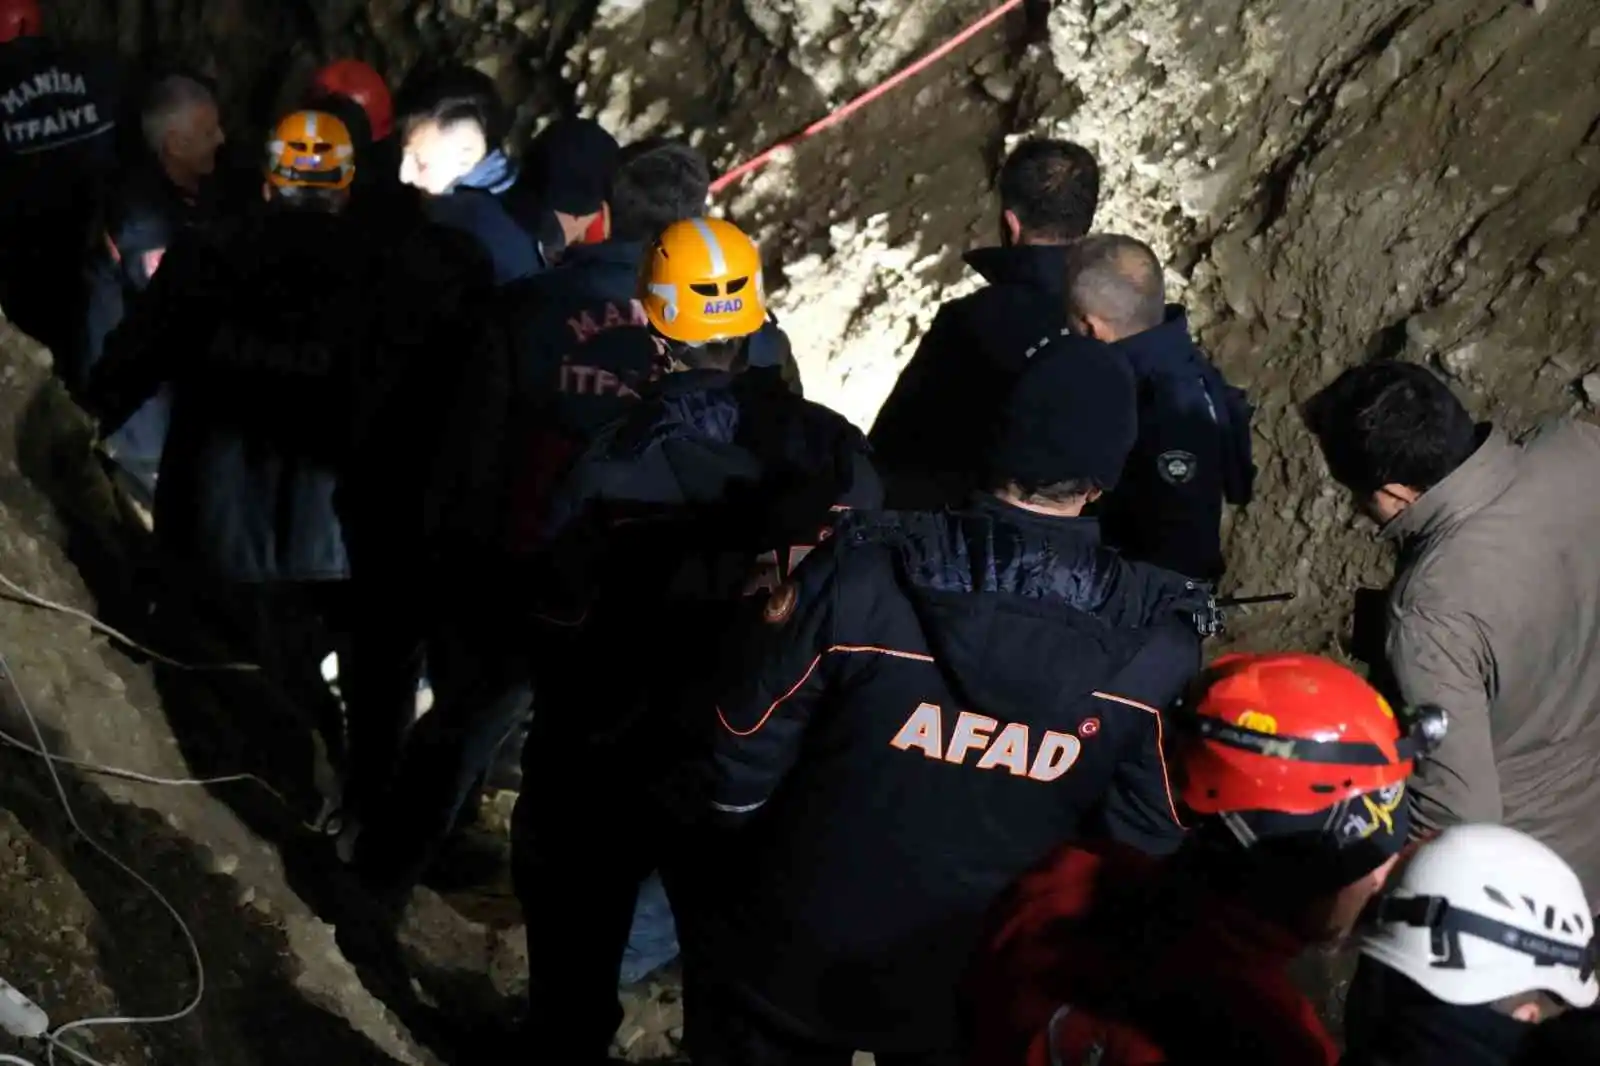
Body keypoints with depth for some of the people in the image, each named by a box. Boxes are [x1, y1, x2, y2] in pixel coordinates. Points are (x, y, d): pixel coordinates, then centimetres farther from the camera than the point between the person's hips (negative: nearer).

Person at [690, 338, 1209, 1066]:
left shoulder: (862, 573, -22)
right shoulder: (1155, 645, -17)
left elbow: (745, 749, -12)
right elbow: (1147, 842, -11)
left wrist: (762, 856, 8)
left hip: (796, 959, -1)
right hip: (978, 992, 1)